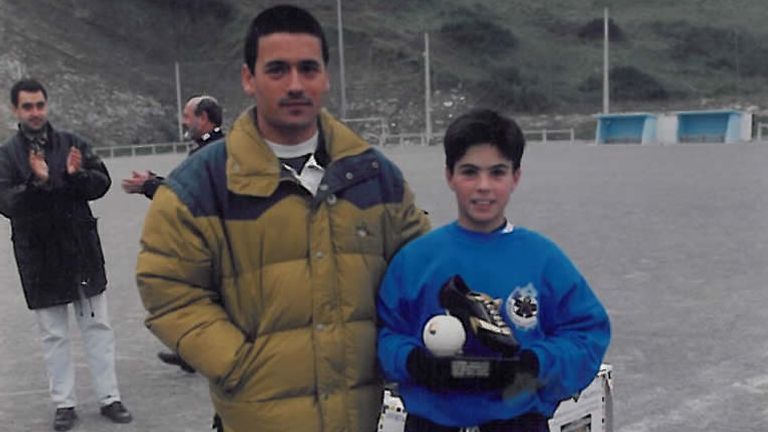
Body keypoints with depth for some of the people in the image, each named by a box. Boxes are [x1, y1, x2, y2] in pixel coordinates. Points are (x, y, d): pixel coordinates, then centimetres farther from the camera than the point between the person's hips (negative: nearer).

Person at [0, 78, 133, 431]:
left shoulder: (71, 143, 2)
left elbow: (102, 183, 0)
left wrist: (77, 175, -20)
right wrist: (37, 182, -28)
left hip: (82, 249, 1)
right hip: (38, 255, -1)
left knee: (97, 326, 8)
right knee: (54, 334, 8)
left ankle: (109, 398, 18)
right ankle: (64, 404, 20)